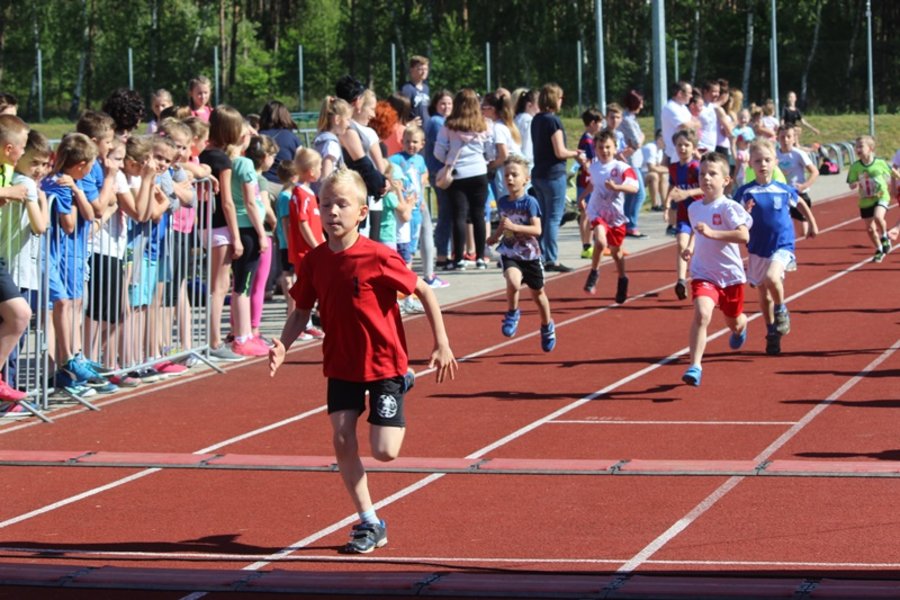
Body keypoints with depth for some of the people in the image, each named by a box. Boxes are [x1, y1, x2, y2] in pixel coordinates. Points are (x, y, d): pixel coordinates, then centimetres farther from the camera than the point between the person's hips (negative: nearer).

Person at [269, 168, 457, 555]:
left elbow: (425, 292, -9)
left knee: (384, 451, -6)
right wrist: (283, 345, -14)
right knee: (342, 441, -5)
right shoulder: (314, 262, -6)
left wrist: (442, 345, -10)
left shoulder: (378, 258, -19)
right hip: (341, 364, 4)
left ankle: (403, 383, 27)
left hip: (384, 361, -4)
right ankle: (369, 524, 10)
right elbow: (302, 311, 5)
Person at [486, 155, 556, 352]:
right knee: (513, 282, -30)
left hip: (530, 254, -1)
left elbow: (537, 230, -21)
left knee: (537, 293, 15)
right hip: (509, 253, 2)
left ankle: (547, 327, 39)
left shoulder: (530, 202, -14)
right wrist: (495, 236, 4)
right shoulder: (502, 202, 0)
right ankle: (512, 313, -3)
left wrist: (514, 227, -31)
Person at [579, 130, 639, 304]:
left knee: (616, 251, 15)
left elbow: (634, 187, -27)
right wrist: (583, 197, 28)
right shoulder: (594, 167, 2)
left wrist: (616, 187, -42)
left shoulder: (621, 168, -13)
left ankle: (622, 280, 40)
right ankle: (594, 273, -5)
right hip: (597, 212, 1)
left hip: (616, 215, -1)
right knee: (601, 241, -27)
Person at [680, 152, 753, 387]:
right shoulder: (694, 208, 2)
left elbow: (744, 235, -31)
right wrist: (691, 247, 5)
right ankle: (695, 366, -27)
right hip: (703, 273, 2)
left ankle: (740, 328, 61)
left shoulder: (729, 207, -17)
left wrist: (712, 233, -38)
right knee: (702, 314, -25)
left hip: (731, 274, -2)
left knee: (733, 322, 21)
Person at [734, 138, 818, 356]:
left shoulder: (784, 190, -2)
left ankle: (781, 310, -1)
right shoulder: (745, 192, -6)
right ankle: (772, 334, 29)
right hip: (757, 250, 2)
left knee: (771, 278, -28)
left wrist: (812, 224, 28)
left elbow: (800, 204, 19)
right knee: (764, 294, 11)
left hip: (782, 246, -2)